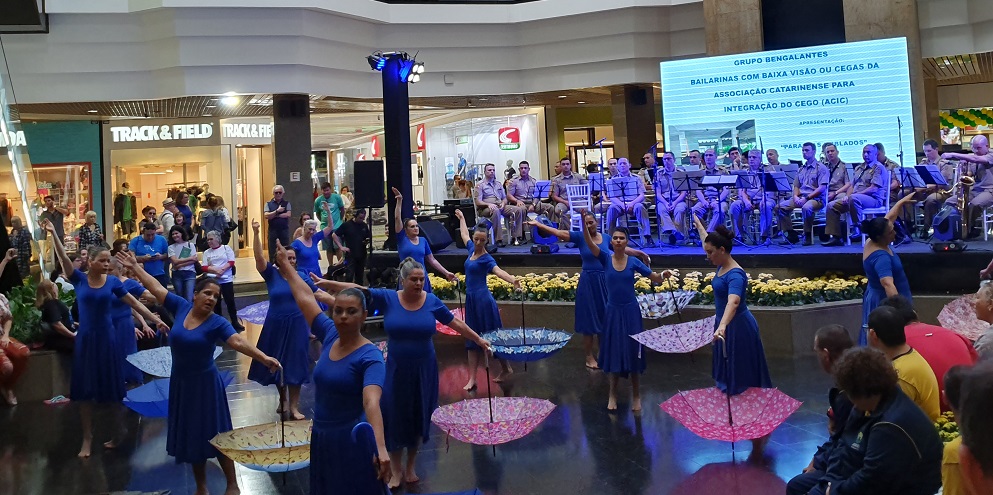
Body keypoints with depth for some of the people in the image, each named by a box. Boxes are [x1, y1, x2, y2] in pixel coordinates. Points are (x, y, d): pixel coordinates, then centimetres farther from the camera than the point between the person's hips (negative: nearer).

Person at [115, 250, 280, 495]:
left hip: (205, 383, -5)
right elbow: (157, 288, 5)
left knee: (215, 435, 3)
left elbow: (239, 342, -31)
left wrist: (264, 358, -46)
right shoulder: (181, 307, -5)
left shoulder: (217, 323, -17)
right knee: (190, 435, 15)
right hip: (181, 382, 5)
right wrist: (135, 267, 11)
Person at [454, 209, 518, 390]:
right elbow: (464, 234, 26)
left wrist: (513, 280, -53)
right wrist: (461, 218, 40)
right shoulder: (471, 249, 6)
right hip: (471, 299, 8)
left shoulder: (486, 258, -14)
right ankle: (472, 379, 7)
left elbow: (498, 270, -34)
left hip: (483, 299, -7)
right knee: (472, 340, 6)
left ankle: (506, 368, 23)